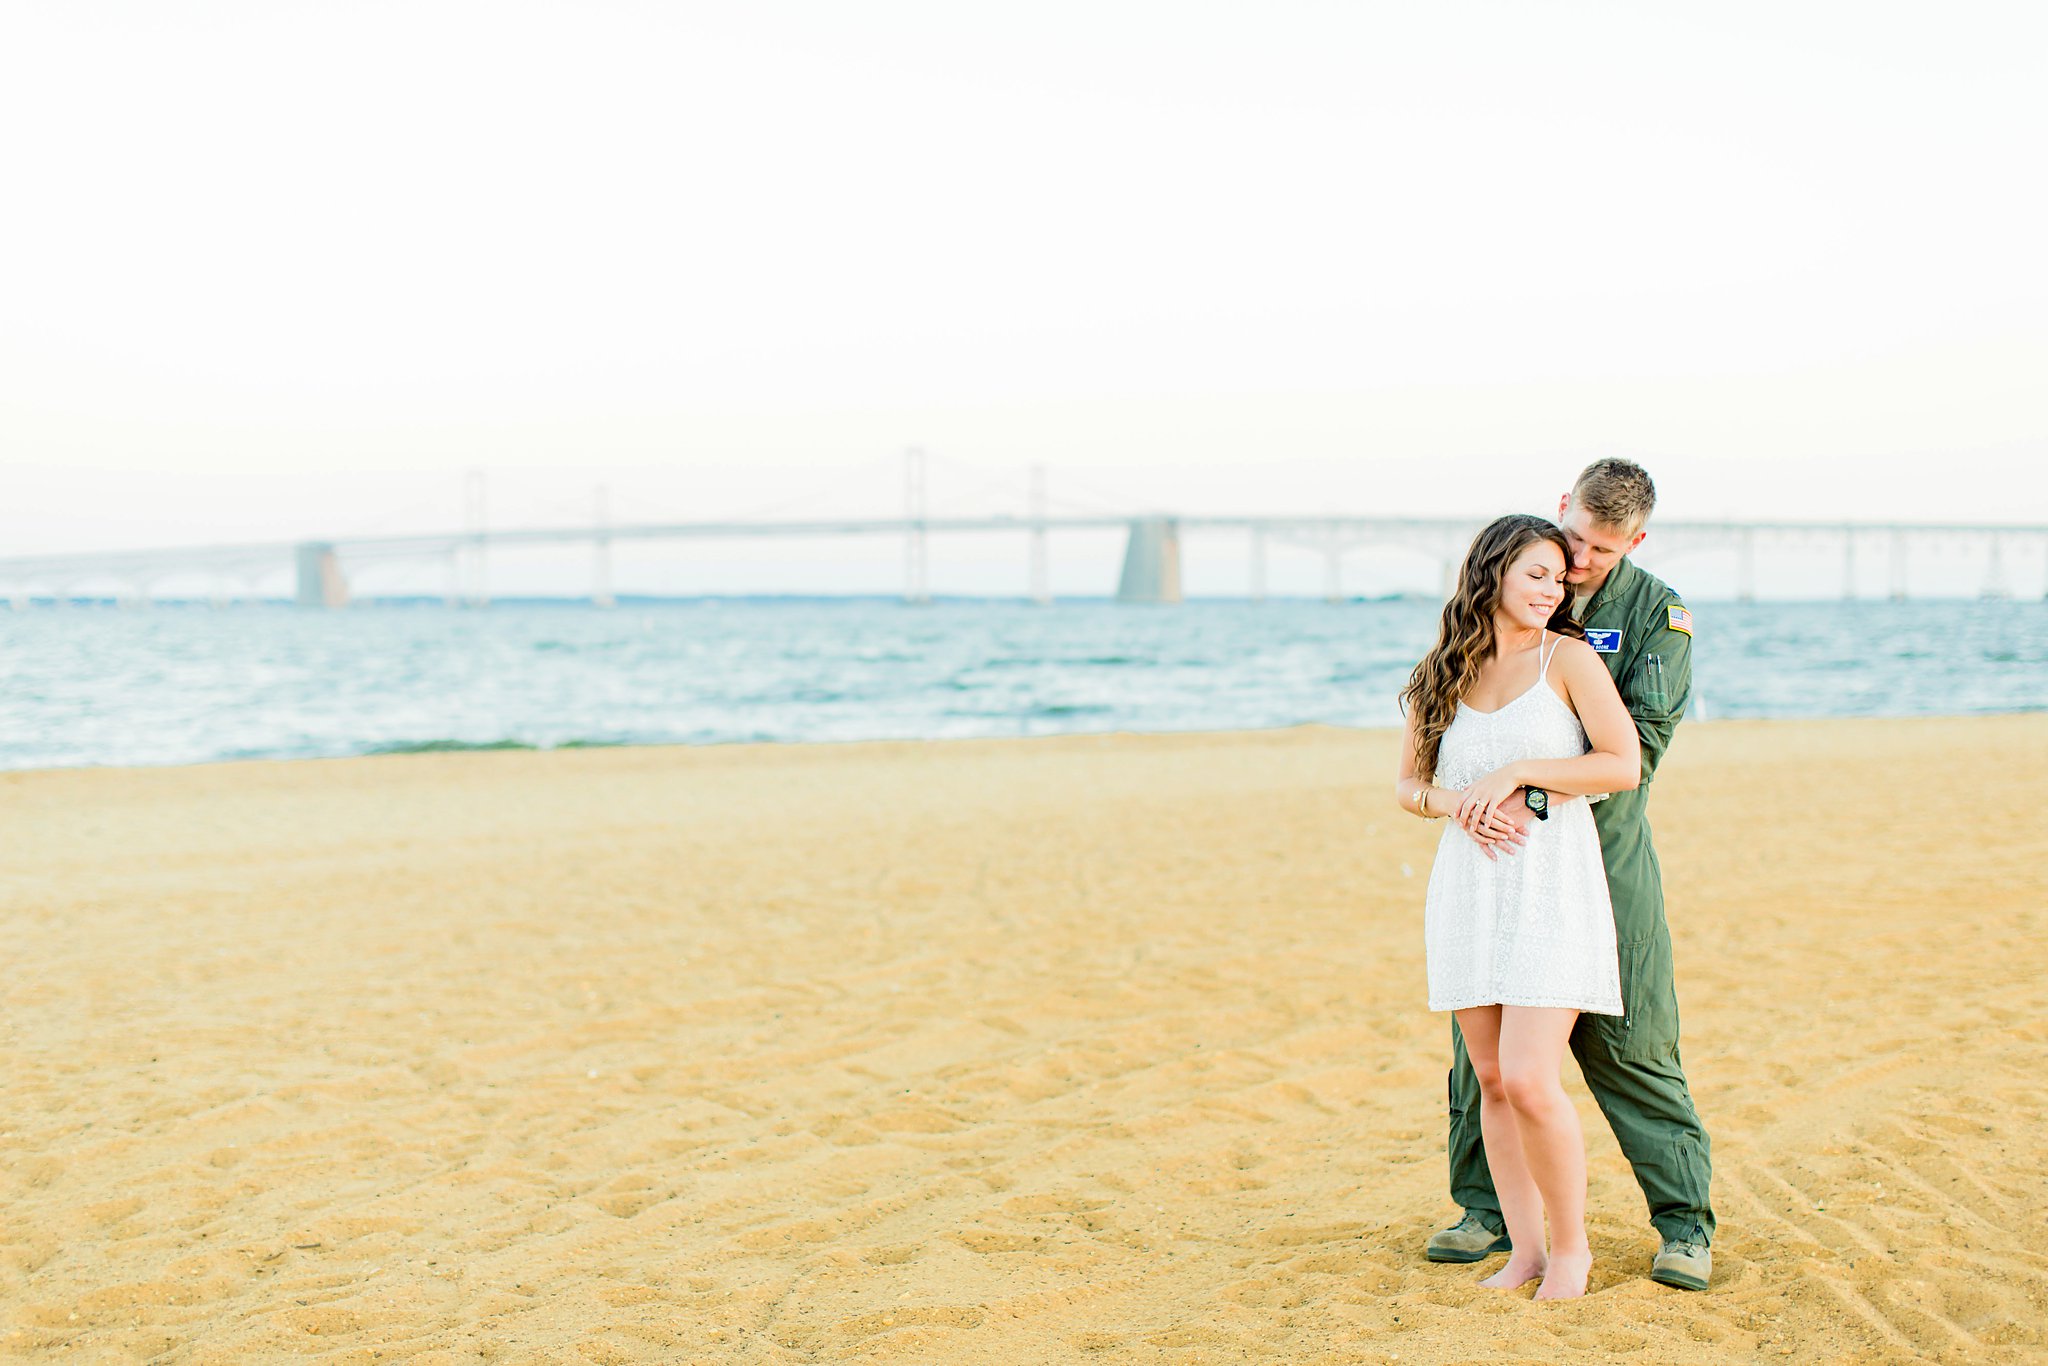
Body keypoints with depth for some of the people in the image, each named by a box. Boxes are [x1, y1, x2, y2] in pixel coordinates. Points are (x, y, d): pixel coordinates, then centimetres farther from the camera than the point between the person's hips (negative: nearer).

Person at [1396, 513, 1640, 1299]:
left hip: (1552, 885, -4)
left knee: (1530, 1081, -12)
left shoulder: (1568, 657, -2)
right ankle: (1524, 1250, 19)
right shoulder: (1443, 676, 9)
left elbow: (1625, 764, -8)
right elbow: (1406, 782, 15)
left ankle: (1570, 1245, 8)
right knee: (1491, 1081, 7)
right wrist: (1449, 802, -7)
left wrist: (1516, 771, -13)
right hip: (1470, 884, 4)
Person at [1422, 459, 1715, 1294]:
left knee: (1629, 1041, -1)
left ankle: (1685, 1224, 10)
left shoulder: (1656, 614, -2)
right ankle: (1487, 1210, 20)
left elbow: (1638, 741, -13)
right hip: (1503, 847, 2)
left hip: (1604, 849, -2)